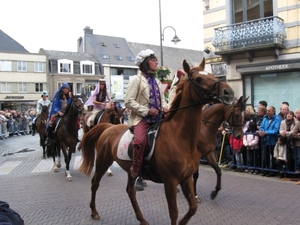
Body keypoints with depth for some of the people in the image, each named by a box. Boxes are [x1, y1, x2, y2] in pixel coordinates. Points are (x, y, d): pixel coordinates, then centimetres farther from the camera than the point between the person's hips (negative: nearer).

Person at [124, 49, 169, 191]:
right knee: (140, 140, -32)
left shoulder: (157, 81, 19)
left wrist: (165, 107, 0)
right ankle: (136, 174, -17)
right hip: (141, 118, -7)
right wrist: (147, 111, -16)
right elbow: (129, 101, -10)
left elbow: (162, 99, 24)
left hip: (157, 118, 7)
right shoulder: (137, 79, -2)